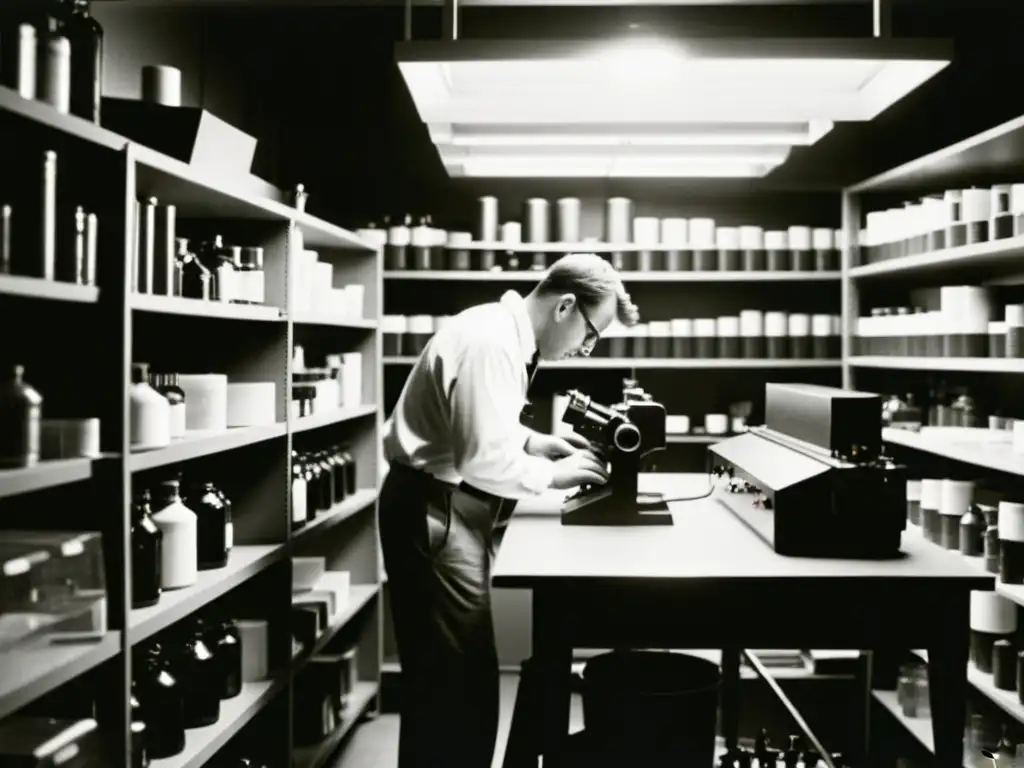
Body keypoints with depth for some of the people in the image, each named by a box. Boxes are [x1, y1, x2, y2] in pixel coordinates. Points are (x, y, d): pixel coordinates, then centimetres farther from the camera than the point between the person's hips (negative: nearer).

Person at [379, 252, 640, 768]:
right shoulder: (490, 343, -22)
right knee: (459, 678, -3)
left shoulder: (506, 334, 9)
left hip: (448, 507, 10)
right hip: (434, 511, -10)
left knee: (443, 674, 19)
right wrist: (552, 474, -12)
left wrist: (534, 442, 8)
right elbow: (483, 460, -26)